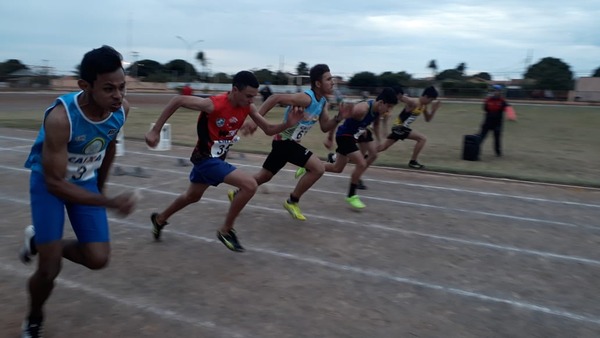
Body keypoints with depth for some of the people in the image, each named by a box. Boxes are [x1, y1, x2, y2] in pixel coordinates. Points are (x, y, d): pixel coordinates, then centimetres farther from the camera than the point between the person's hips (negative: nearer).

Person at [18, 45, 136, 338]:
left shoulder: (122, 109, -19)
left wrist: (101, 186, 15)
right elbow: (55, 183, -29)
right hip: (48, 181, -4)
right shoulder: (61, 117, -35)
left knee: (98, 259, -2)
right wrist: (109, 203, -34)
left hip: (85, 181, 5)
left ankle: (38, 243, 27)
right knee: (49, 270, -5)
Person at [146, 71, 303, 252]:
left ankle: (159, 219, 52)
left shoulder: (248, 108, -9)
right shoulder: (213, 104, -28)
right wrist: (155, 130, -21)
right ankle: (226, 230, -4)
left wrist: (287, 124, -23)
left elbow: (269, 130, -3)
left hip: (216, 157, 8)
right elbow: (177, 100, -22)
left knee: (192, 196, 28)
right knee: (250, 185, -21)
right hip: (206, 158, -8)